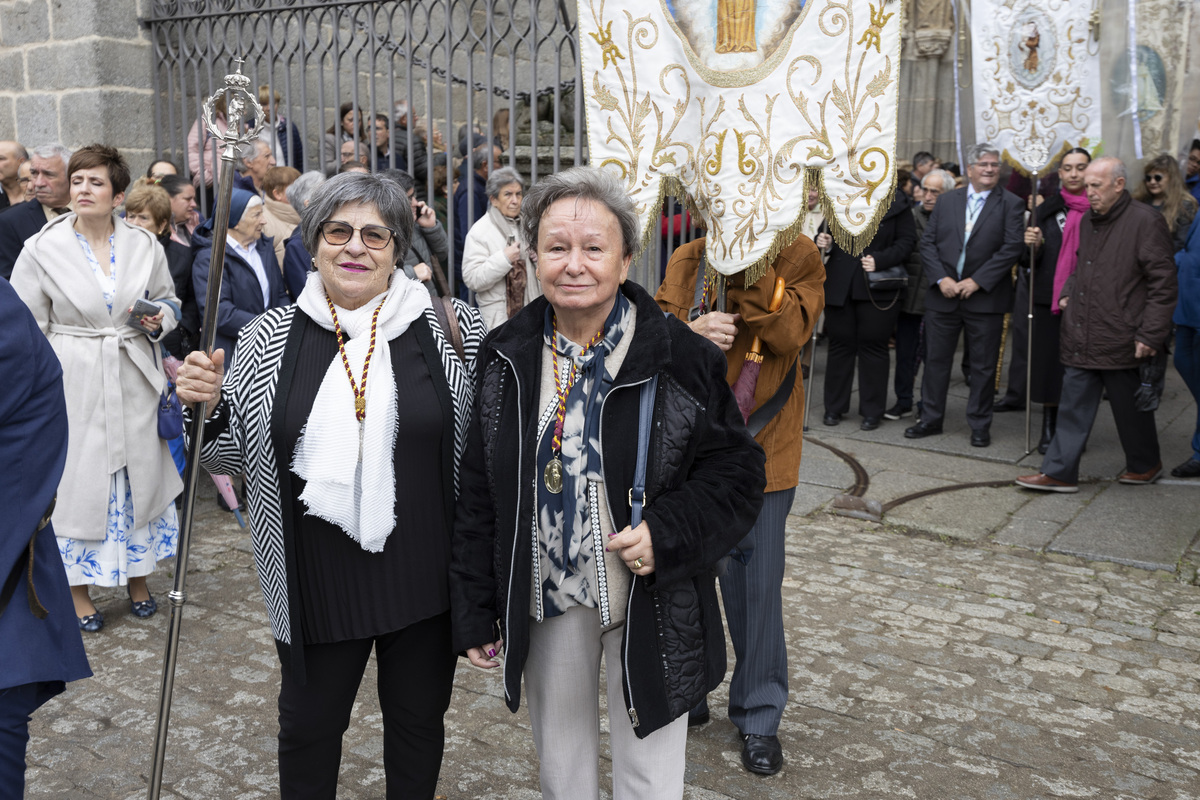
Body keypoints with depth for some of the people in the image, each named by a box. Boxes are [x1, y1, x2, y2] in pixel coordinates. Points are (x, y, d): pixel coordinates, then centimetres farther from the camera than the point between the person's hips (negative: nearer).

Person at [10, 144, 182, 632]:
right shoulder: (43, 249, -4)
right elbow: (28, 327, -1)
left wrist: (157, 317, -8)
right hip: (73, 384, -2)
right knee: (77, 477, 3)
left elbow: (169, 300, 15)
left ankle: (137, 578, 29)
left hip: (133, 380, 2)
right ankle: (78, 591, 20)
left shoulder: (144, 245, 1)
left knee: (138, 474, 10)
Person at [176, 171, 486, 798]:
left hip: (425, 580, 0)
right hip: (318, 581, 1)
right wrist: (207, 404, -12)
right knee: (308, 725, 19)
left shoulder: (451, 329, -7)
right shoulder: (270, 337, -3)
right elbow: (229, 454, 3)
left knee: (419, 719, 20)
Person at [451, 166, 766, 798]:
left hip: (652, 610, -2)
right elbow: (478, 496, 4)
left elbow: (735, 471, -6)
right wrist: (474, 613, 3)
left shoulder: (680, 357, -11)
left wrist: (669, 533, -23)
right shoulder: (505, 359, -2)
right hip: (546, 604, 3)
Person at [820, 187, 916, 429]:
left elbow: (907, 241, -3)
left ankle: (872, 411, 14)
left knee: (873, 345, 3)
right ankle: (834, 407, 19)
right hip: (840, 285, 3)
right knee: (840, 344, 8)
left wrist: (879, 260, -15)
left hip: (878, 289, -2)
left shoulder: (897, 203, -1)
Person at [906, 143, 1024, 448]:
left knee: (983, 365, 6)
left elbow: (1011, 247, -9)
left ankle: (980, 425, 17)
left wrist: (977, 281, -15)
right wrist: (941, 279, -9)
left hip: (986, 297, -2)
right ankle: (930, 418, 21)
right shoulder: (947, 200, 9)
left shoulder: (1010, 204, 0)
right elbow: (928, 242, 5)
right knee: (936, 359, 9)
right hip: (943, 295, 3)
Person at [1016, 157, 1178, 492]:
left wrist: (1151, 335, -15)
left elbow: (1163, 284, -12)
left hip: (1119, 339, -6)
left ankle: (1145, 465, 31)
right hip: (1081, 339, 7)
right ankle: (1059, 473, 12)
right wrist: (1068, 292, 13)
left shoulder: (1145, 221, -11)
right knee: (1074, 407, 7)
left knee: (1131, 408, 10)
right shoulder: (1088, 219, 12)